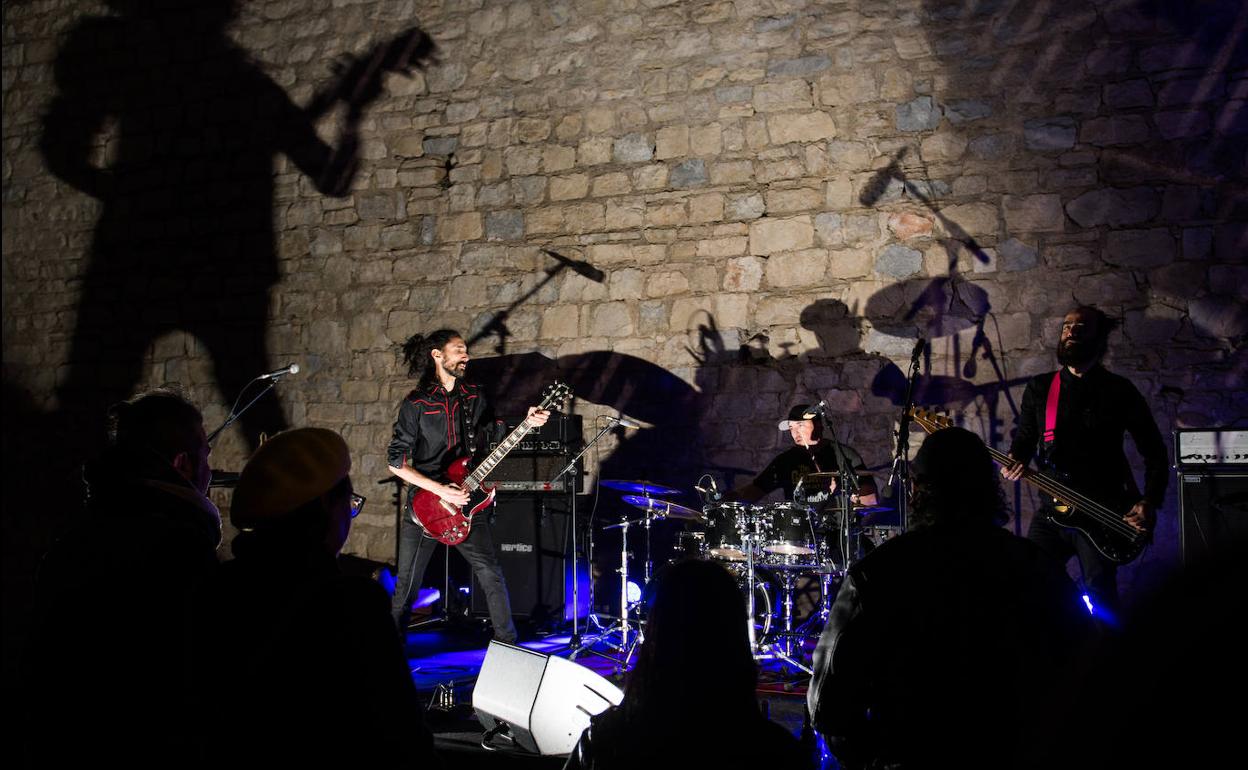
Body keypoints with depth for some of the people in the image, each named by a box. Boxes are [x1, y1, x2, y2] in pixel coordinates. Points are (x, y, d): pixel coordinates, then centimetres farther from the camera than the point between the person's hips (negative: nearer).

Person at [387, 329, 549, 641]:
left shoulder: (473, 396, 5)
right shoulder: (416, 404, -9)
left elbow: (495, 434, 10)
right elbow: (396, 462, -10)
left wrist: (528, 422, -8)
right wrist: (441, 490, -17)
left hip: (466, 503, 3)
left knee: (492, 576, 0)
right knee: (407, 584, 6)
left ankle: (509, 644, 12)